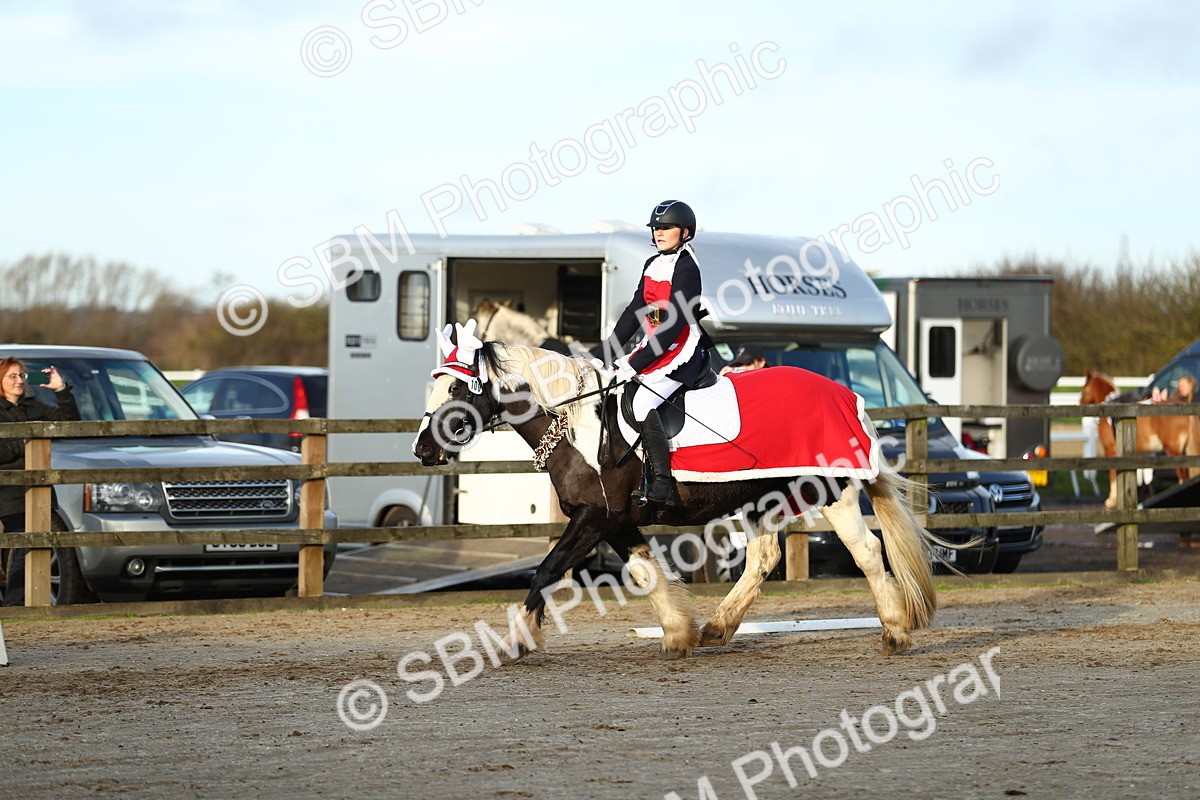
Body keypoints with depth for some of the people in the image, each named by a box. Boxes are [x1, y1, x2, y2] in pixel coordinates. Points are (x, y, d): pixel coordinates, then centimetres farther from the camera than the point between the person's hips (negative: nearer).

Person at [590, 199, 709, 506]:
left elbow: (674, 324, -20)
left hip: (681, 352, -10)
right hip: (655, 346, 10)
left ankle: (662, 485, -28)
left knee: (642, 402, -28)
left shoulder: (686, 268, -14)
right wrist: (607, 352, 8)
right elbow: (635, 312, 17)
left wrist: (636, 364, -22)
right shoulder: (653, 265, 14)